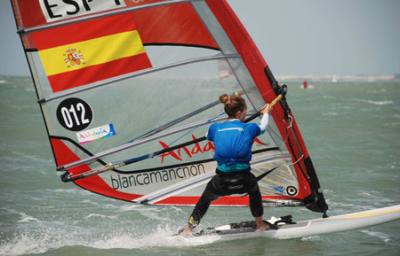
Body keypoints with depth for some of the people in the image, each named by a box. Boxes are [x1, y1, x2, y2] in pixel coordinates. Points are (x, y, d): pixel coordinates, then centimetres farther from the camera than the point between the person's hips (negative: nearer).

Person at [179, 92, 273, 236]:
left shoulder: (215, 128, 8)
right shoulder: (249, 128, 4)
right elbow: (263, 126, 28)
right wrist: (266, 112, 50)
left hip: (222, 182, 1)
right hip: (243, 181, -1)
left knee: (206, 198, 29)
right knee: (253, 188, 35)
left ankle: (189, 228, 27)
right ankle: (260, 224, 41)